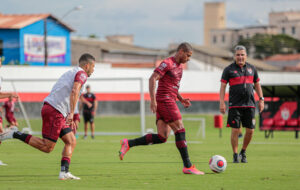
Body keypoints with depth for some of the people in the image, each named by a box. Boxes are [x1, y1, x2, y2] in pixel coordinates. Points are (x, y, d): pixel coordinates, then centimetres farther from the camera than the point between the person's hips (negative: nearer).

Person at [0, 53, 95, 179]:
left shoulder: (70, 73, 27)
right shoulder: (82, 74, -2)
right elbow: (74, 91, -21)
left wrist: (69, 118, 35)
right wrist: (71, 113, -27)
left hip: (49, 106, 10)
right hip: (55, 112, -10)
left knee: (71, 142, 8)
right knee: (47, 147, -12)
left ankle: (64, 172, 0)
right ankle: (14, 134, -12)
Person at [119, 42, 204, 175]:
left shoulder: (179, 66, 21)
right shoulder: (167, 63, -9)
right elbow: (152, 79, -17)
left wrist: (181, 99, 16)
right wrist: (153, 99, -24)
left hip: (169, 101, 10)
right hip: (165, 101, -10)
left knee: (162, 138, 0)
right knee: (180, 131, -9)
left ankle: (128, 144, 1)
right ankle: (187, 166, -7)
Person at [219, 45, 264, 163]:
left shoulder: (251, 68, 12)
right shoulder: (229, 69, 1)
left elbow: (257, 85, 19)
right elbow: (223, 86, -1)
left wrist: (261, 99, 11)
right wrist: (222, 102, -9)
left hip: (249, 105, 3)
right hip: (235, 105, -3)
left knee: (250, 130, 1)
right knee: (235, 130, -7)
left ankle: (243, 153, 21)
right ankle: (235, 155, 5)